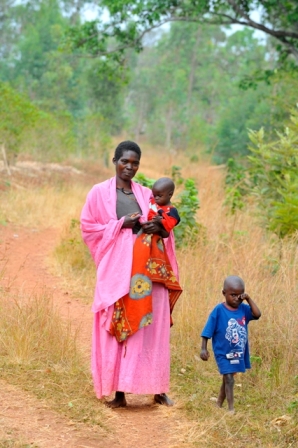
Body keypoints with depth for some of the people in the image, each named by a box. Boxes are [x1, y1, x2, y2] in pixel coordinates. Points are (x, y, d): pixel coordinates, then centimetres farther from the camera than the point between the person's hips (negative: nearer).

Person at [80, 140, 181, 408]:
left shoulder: (146, 194, 13)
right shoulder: (100, 193, 4)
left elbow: (164, 229, 16)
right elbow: (88, 227, 0)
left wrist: (160, 229, -8)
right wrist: (121, 224, -10)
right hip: (116, 269, -3)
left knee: (152, 327, 2)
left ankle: (158, 389, 9)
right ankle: (119, 392, 2)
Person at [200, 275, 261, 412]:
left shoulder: (243, 308, -3)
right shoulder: (219, 310, -14)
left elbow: (257, 314, -17)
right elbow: (207, 332, -11)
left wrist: (249, 299, -17)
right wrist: (203, 349, -14)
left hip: (239, 353, 5)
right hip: (223, 353, -5)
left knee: (227, 379, 18)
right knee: (229, 379, -11)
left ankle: (219, 404, 34)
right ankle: (231, 409, -10)